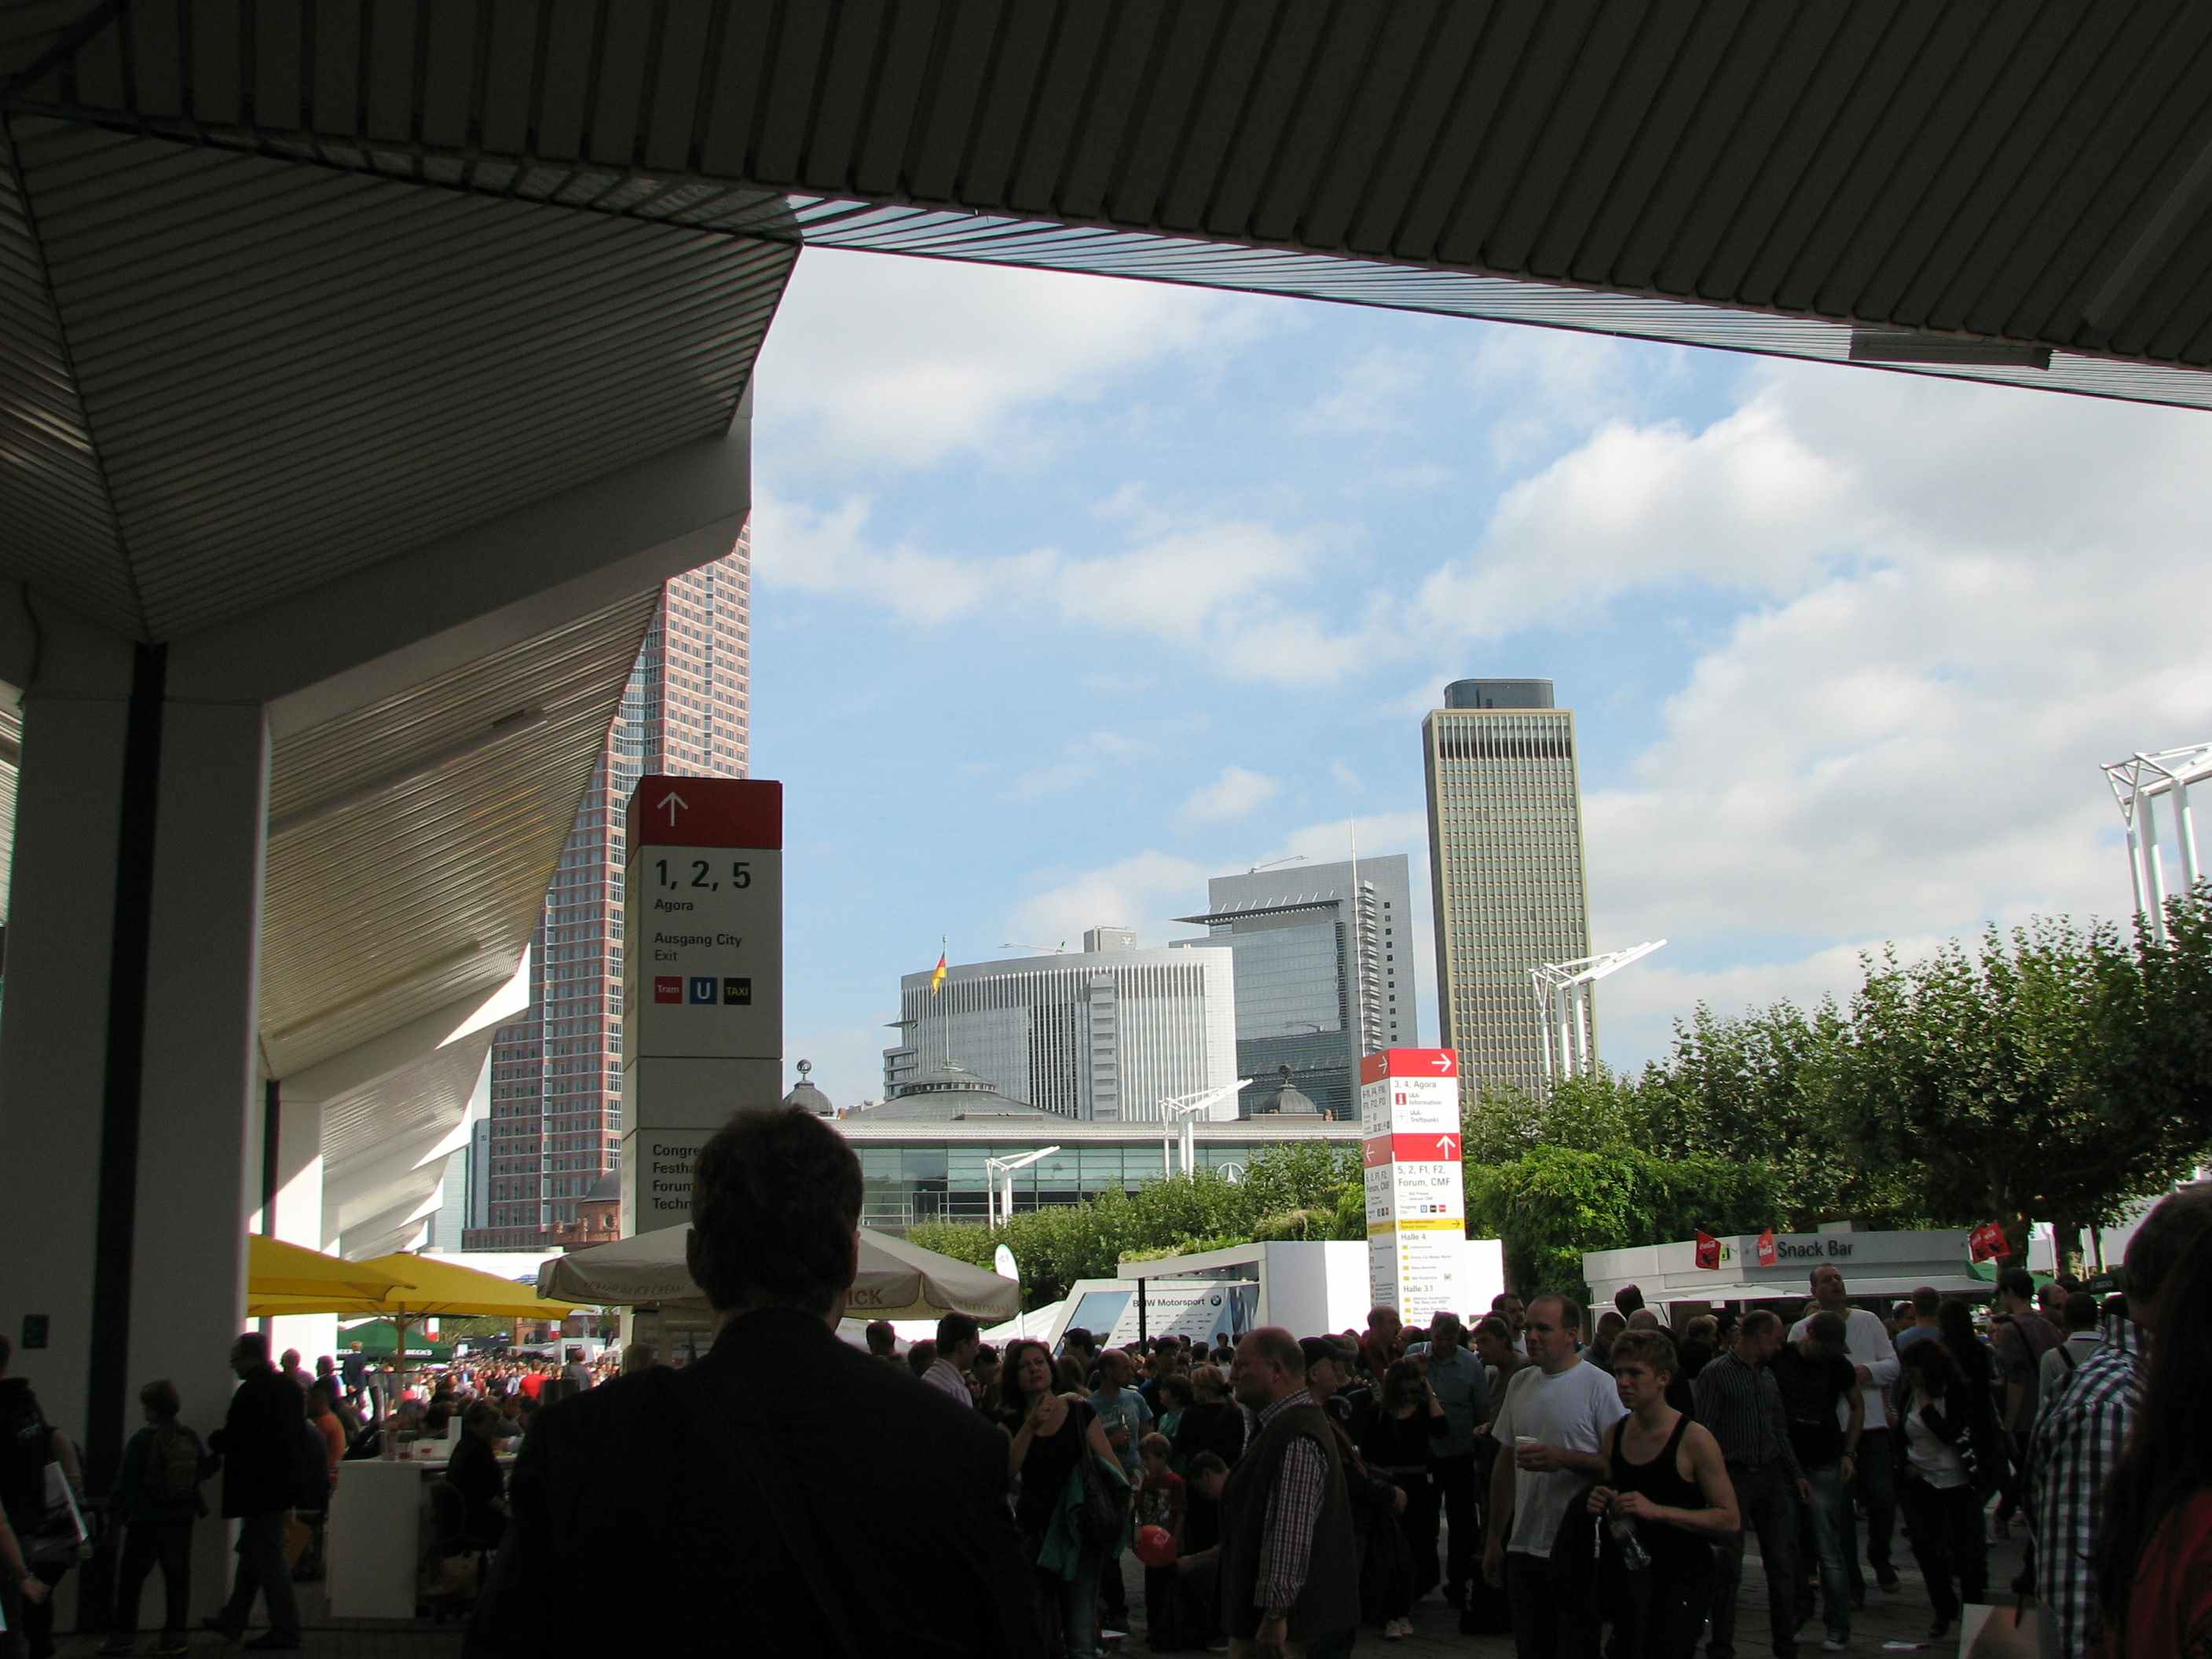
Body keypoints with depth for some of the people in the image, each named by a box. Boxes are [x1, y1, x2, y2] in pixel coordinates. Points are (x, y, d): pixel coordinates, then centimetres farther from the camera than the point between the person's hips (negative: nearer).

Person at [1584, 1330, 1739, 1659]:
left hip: (1681, 1579, -6)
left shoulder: (1694, 1440, -13)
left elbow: (1730, 1521, -15)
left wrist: (1657, 1511, -23)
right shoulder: (1613, 1435, 5)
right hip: (1626, 1577, 6)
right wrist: (1600, 1504, -3)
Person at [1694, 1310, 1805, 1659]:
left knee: (1783, 1563, 7)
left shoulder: (1767, 1376, 15)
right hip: (1734, 1478, -6)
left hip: (1771, 1477, 6)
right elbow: (1704, 1432, -10)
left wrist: (1796, 1474, 14)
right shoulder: (1716, 1374, -7)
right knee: (1729, 1568, -1)